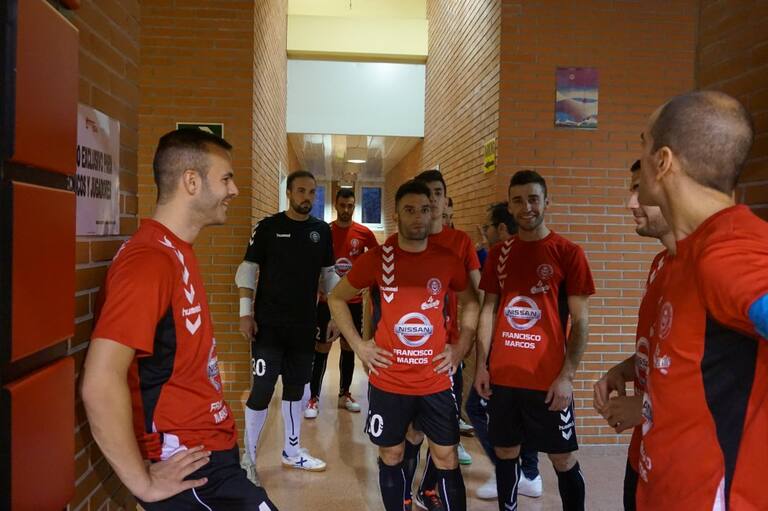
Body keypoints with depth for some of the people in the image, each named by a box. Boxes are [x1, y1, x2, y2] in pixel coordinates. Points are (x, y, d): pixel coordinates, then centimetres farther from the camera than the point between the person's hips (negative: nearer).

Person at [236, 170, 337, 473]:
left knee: (296, 388, 14)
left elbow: (327, 274, 12)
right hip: (269, 325, -4)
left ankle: (292, 452, 28)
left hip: (305, 326, 4)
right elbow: (248, 270, -4)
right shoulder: (268, 227, -5)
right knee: (262, 389, -4)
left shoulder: (322, 230, 6)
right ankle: (249, 456, 14)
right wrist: (246, 314, -11)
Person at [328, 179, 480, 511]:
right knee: (391, 456, 14)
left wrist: (461, 348, 3)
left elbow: (470, 303, 14)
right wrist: (358, 345, -2)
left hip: (436, 381, 1)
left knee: (446, 459, 9)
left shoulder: (448, 260, -2)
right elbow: (336, 298, 6)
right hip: (388, 382, 0)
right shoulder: (376, 259, -6)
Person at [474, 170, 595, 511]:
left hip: (549, 379, -3)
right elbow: (488, 310, 9)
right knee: (505, 452, 14)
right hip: (502, 376, 4)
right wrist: (481, 365, 2)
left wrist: (567, 375, -12)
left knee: (564, 460, 8)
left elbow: (580, 320, -5)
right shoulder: (498, 254, 7)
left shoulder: (568, 253, -4)